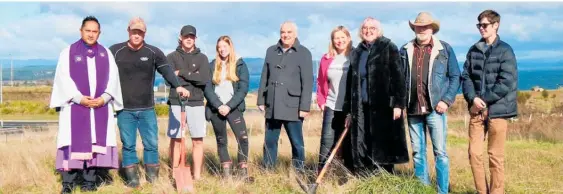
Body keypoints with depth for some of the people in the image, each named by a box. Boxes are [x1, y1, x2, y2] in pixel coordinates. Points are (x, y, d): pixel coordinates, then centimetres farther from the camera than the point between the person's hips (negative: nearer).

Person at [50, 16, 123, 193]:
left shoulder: (106, 54, 13)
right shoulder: (68, 52, 6)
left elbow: (113, 77, 6)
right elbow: (63, 78, -3)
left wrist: (104, 98, -10)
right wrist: (79, 98, -15)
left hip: (100, 105, 3)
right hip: (75, 105, -2)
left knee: (95, 142, 0)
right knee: (74, 143, -6)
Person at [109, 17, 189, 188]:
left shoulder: (153, 52, 0)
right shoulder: (115, 51, 0)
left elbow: (166, 70, -10)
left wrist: (177, 86, -27)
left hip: (147, 109, 1)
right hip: (124, 109, -1)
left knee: (151, 144, 4)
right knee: (128, 145, 4)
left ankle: (153, 179, 16)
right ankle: (132, 179, 12)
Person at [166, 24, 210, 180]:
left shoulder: (202, 58, 9)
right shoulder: (172, 57, 6)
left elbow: (204, 79, -7)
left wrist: (182, 73, -7)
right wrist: (193, 77, -9)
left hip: (196, 103, 1)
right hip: (176, 103, -1)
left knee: (198, 140, 2)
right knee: (176, 139, 1)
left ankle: (197, 175, 8)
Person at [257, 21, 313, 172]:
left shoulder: (304, 53, -2)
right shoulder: (271, 51, 11)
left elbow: (308, 82, -7)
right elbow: (264, 78, 12)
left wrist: (305, 107, -12)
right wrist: (261, 100, 8)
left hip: (292, 107, -4)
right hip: (272, 106, 4)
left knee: (297, 143, 3)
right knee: (269, 141, 9)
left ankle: (298, 173, 12)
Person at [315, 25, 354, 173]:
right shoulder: (327, 59, 7)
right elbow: (321, 82, 11)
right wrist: (321, 101, 2)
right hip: (331, 107, 2)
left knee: (347, 142, 8)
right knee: (327, 140, -3)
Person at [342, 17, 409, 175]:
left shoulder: (388, 48, 2)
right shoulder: (356, 53, 16)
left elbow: (398, 76, -6)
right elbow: (350, 83, 17)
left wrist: (398, 103, -15)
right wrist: (348, 110, 13)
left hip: (383, 106, -5)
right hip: (361, 107, 5)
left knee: (382, 147, -2)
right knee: (361, 149, 3)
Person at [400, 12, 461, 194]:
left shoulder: (445, 49, 3)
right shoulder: (405, 50, 10)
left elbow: (455, 77, 2)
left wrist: (447, 100, -9)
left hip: (435, 108, -3)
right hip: (413, 109, 3)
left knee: (440, 152, -2)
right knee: (417, 152, 9)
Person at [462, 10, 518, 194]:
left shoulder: (505, 50, -3)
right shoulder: (474, 50, 11)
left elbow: (507, 82, -10)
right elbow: (466, 77, 7)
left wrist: (484, 100, -13)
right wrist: (473, 98, -10)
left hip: (497, 110, -4)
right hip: (476, 110, 4)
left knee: (496, 156, 2)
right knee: (474, 153, 3)